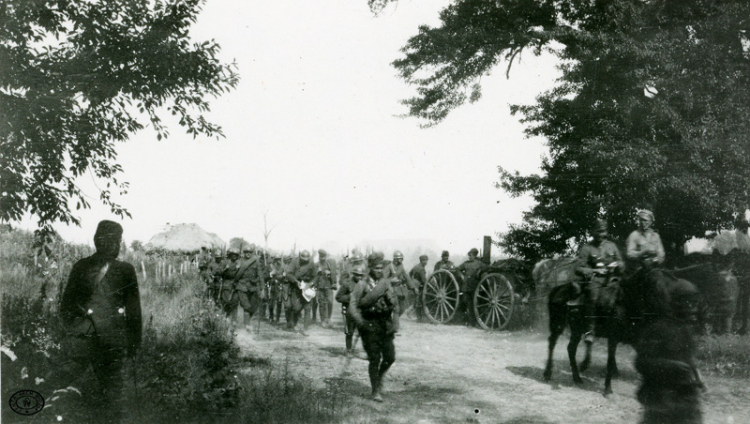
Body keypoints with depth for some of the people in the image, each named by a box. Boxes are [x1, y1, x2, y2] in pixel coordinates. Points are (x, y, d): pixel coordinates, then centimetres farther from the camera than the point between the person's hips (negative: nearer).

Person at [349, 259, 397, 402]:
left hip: (385, 322, 4)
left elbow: (394, 303, 10)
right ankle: (376, 391, 6)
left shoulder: (386, 283, 10)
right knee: (374, 359, -4)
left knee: (390, 357, 3)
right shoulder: (362, 285, -1)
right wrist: (359, 321, -16)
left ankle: (380, 376, 33)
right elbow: (353, 304, -5)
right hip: (369, 324, -4)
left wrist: (388, 296, -12)